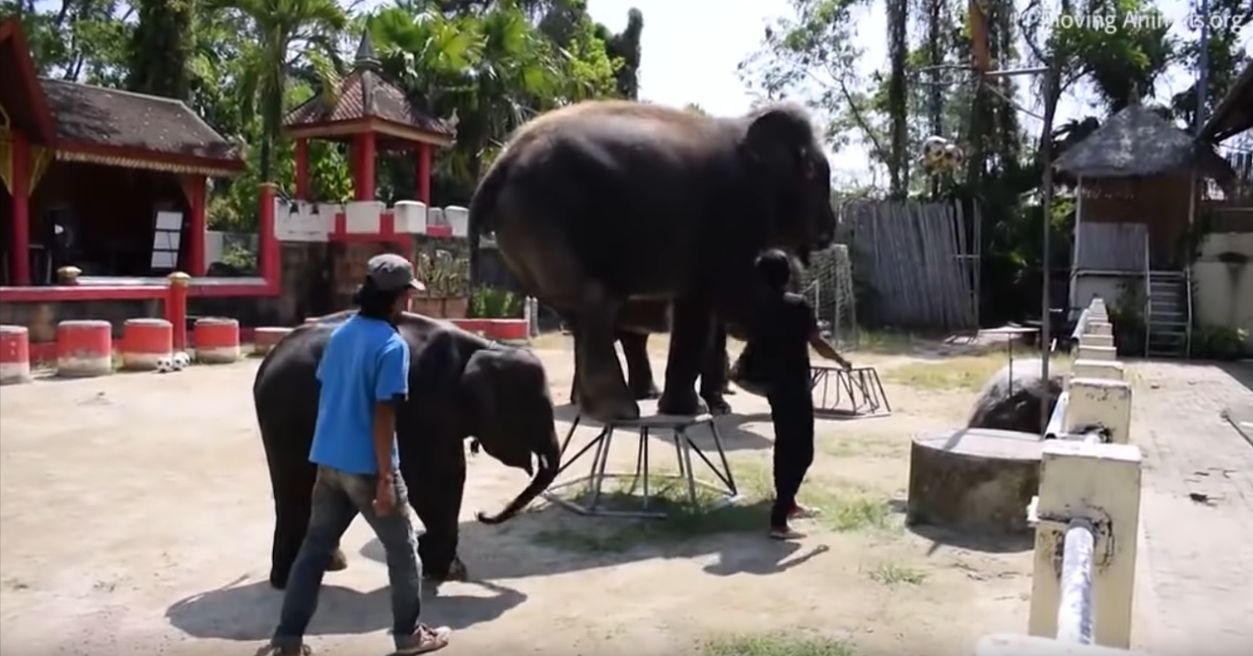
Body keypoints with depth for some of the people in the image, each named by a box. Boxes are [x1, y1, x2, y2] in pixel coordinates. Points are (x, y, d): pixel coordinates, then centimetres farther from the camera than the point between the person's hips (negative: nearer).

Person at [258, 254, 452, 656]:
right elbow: (383, 416, -20)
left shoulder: (341, 334, 7)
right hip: (366, 466, -7)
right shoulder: (391, 345, -17)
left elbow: (326, 394, 13)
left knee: (315, 548, 14)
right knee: (403, 549, 10)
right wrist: (386, 478, -17)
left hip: (328, 460, 7)